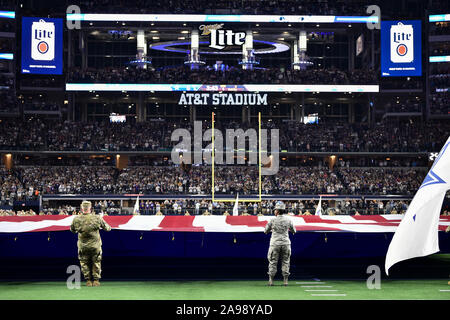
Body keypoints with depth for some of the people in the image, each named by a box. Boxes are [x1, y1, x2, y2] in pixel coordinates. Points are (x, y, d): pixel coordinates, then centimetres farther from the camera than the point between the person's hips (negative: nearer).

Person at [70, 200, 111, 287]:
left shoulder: (76, 219, -9)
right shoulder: (97, 218, -11)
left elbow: (72, 230, 9)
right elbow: (107, 228, 0)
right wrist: (108, 227, 24)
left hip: (82, 246, 1)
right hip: (95, 245, -1)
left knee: (84, 263, 15)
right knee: (96, 262, 14)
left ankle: (88, 280, 14)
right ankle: (96, 280, 15)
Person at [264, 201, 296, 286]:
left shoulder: (273, 220, -7)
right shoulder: (288, 220, -1)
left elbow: (265, 231, 3)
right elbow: (293, 231, 11)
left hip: (275, 243, -2)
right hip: (285, 243, 2)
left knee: (273, 262, 7)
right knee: (285, 262, 10)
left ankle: (271, 280, 6)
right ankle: (285, 280, 8)